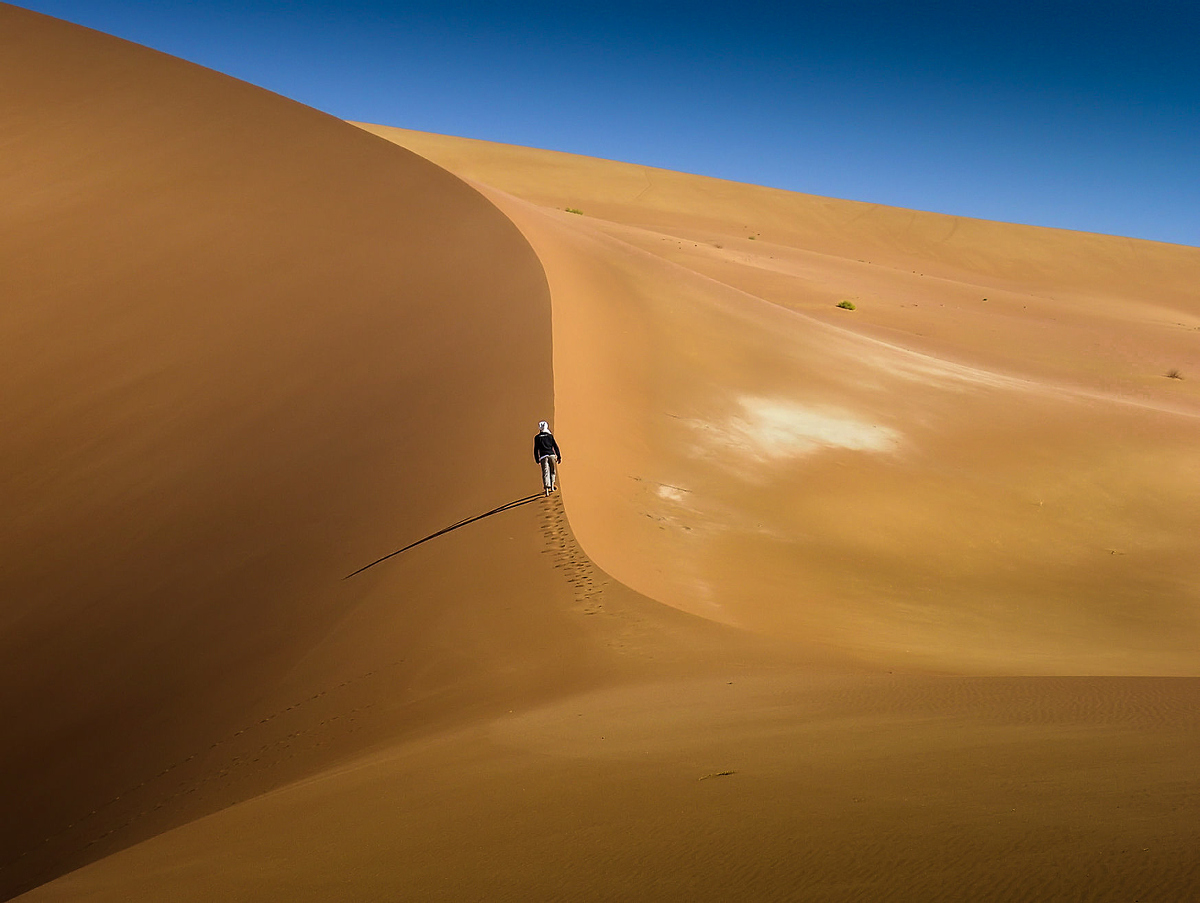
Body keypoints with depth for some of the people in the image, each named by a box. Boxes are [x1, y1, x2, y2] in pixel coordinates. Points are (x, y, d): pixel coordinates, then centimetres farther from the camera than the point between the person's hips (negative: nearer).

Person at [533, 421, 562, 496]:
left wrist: (537, 459, 14)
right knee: (553, 471, 17)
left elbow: (536, 449, 8)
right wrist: (559, 456, 9)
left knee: (545, 472, -6)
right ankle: (552, 486, 16)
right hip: (551, 455, 0)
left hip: (543, 456, 0)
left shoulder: (537, 437, 9)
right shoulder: (550, 436, 8)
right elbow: (555, 446, 6)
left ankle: (547, 489, -19)